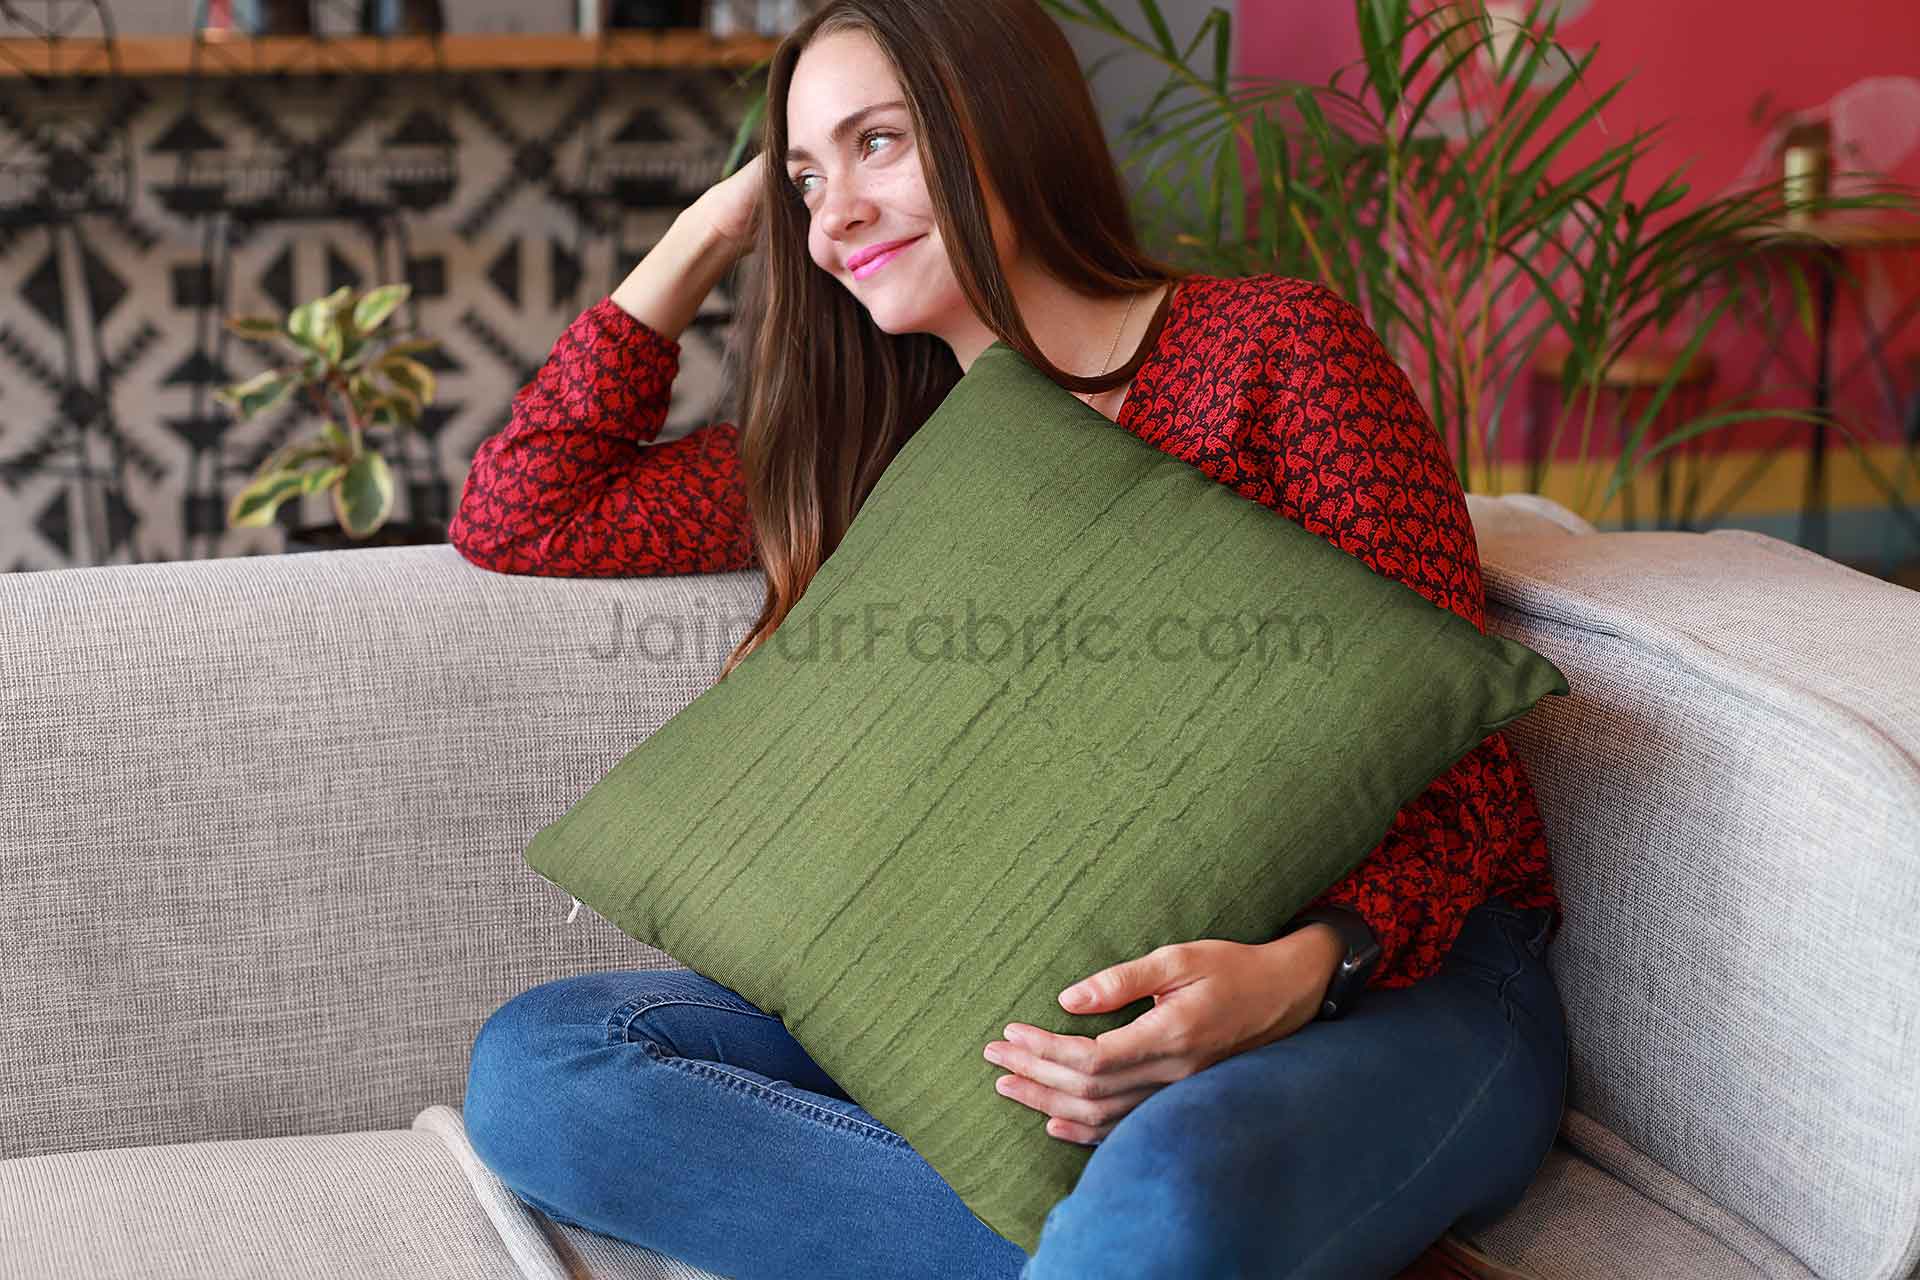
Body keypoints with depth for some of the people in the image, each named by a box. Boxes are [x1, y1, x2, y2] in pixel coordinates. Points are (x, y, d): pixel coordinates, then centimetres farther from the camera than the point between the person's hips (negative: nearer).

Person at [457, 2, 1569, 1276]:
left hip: (1393, 976, -7)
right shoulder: (882, 450, 18)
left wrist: (1295, 975, -26)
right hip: (1065, 1004, 7)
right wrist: (710, 232, 18)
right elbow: (516, 518, 21)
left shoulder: (1278, 346, 0)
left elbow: (1454, 761, -6)